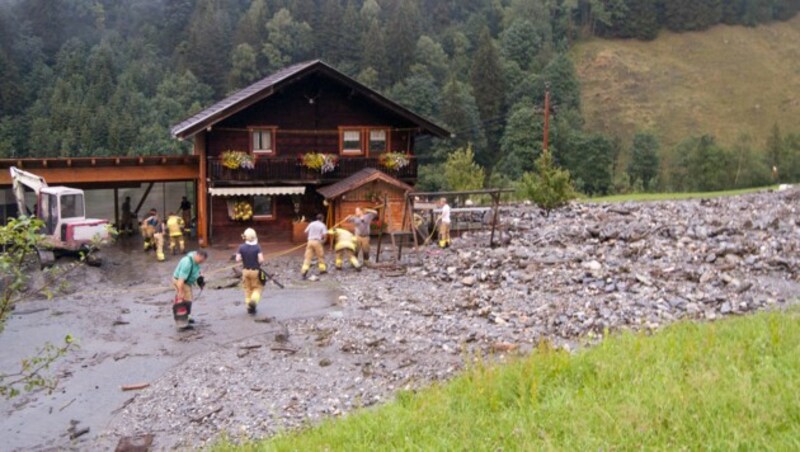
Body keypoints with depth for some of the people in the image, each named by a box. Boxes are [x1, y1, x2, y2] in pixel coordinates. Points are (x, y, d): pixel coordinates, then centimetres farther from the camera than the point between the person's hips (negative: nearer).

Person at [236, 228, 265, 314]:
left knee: (248, 289, 15)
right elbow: (261, 259, -21)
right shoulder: (257, 247, -14)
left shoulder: (241, 247, -8)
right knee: (257, 288, 11)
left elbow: (238, 259, -9)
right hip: (255, 271, -3)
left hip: (245, 270, 3)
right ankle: (253, 301, -15)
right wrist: (259, 264, 0)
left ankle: (249, 307, 16)